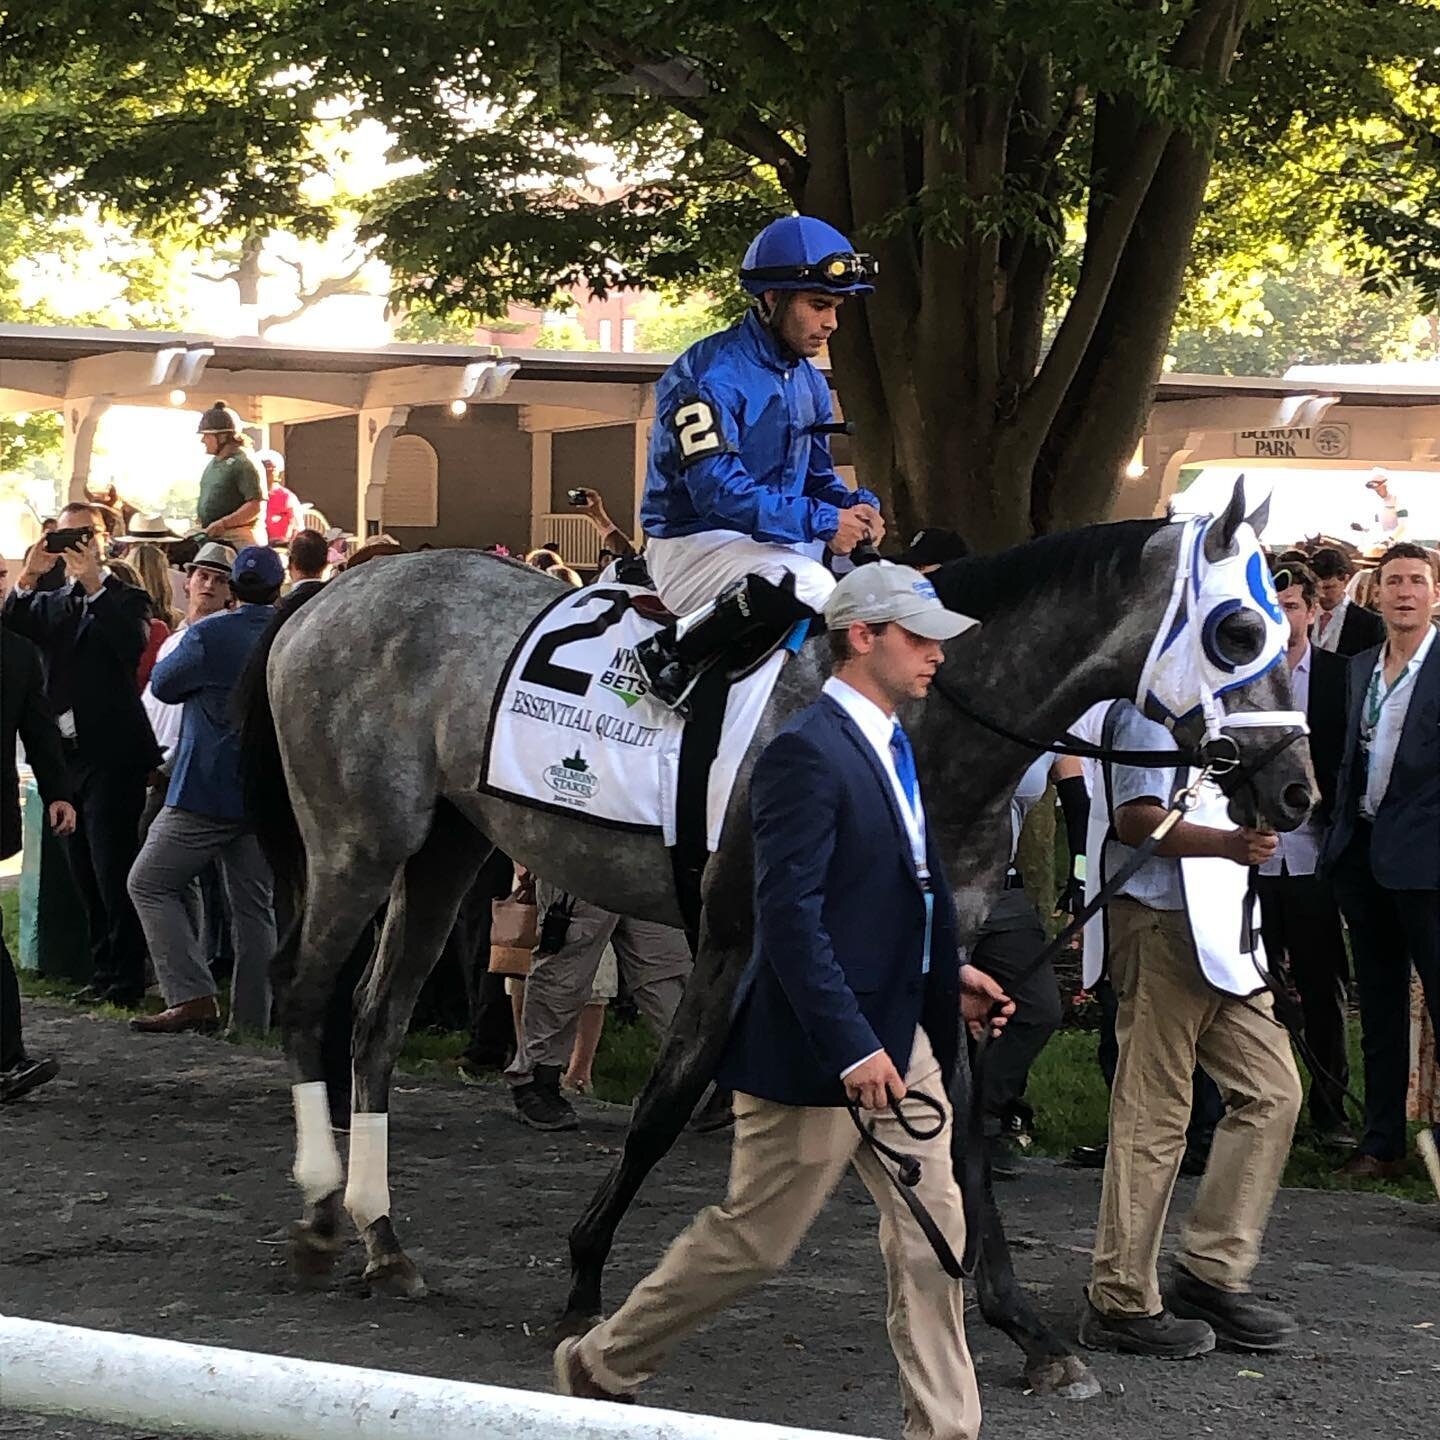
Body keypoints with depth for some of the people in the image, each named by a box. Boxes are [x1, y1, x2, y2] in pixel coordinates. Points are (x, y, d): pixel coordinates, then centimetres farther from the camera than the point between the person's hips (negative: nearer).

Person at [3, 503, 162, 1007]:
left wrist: (93, 584, -22)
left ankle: (125, 979, -1)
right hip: (65, 755, 6)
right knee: (86, 875, 10)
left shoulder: (125, 599, 2)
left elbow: (132, 645, -20)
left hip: (111, 756, -6)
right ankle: (104, 970, 18)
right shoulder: (47, 603, 16)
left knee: (113, 872, -6)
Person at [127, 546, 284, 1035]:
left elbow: (163, 684, 1)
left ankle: (192, 998, -7)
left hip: (208, 790, -5)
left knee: (150, 883, 4)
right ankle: (251, 1018, 10)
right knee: (254, 904, 11)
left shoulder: (209, 635, -13)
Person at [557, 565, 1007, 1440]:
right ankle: (604, 1365, 24)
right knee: (755, 1240, 5)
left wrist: (948, 974, 9)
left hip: (903, 1035, 9)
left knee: (932, 1233, 7)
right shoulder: (808, 754, -19)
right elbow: (790, 915, -24)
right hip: (822, 1046, -9)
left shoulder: (891, 746, 10)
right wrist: (851, 1047, -26)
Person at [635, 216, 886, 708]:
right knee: (806, 583, -35)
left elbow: (817, 476, 18)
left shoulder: (810, 383, 12)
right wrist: (823, 523, -29)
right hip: (692, 545, -9)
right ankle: (675, 653, -20)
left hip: (773, 541, 9)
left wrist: (856, 506, -6)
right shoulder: (711, 375, -17)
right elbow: (716, 489, -26)